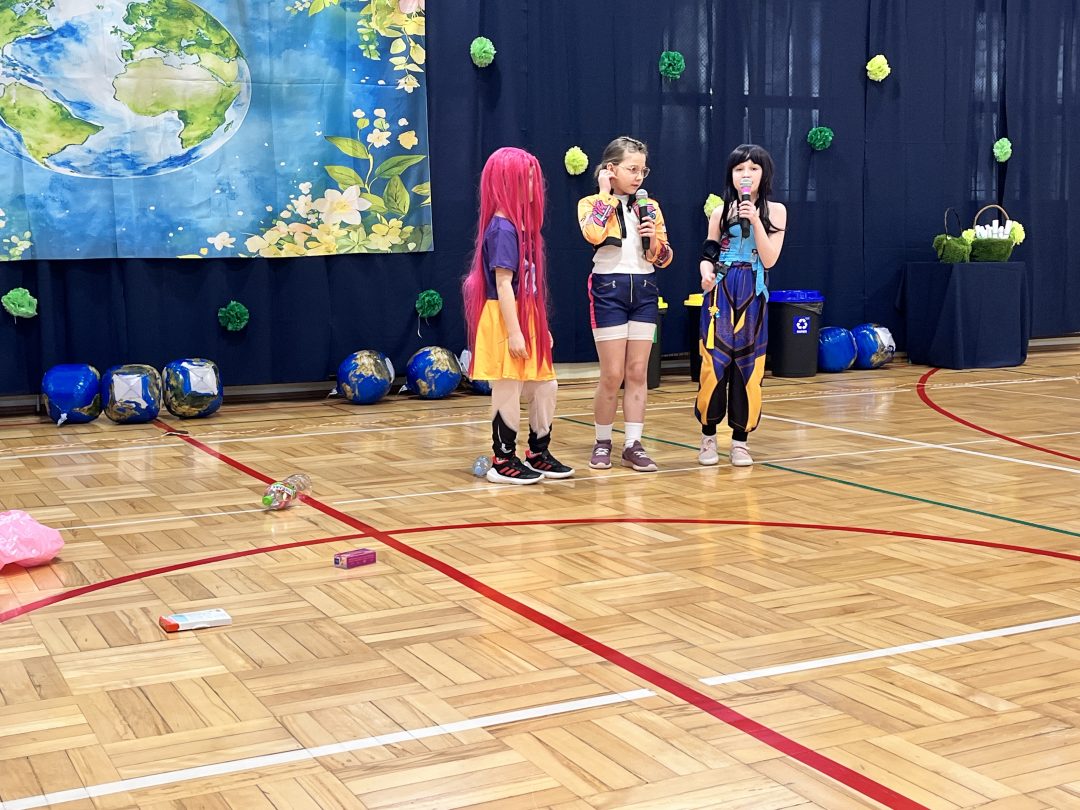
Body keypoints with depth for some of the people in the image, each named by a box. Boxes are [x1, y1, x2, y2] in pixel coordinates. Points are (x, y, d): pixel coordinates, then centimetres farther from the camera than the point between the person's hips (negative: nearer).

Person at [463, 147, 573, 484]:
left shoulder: (521, 225, 13)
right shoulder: (502, 228, -15)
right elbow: (503, 283, -20)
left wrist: (540, 327, 18)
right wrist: (514, 331, -23)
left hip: (527, 318, 10)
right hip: (506, 320, -10)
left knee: (545, 386, 12)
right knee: (508, 391, -1)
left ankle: (539, 454, 24)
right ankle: (503, 462, 10)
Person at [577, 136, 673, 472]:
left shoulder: (650, 206, 11)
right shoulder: (593, 204, 0)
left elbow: (664, 259, 10)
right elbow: (594, 234, -24)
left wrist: (654, 240, -11)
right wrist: (606, 193, -11)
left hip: (644, 290, 4)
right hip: (609, 290, -4)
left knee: (637, 372, 3)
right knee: (612, 375, -3)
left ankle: (633, 445, 7)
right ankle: (602, 443, 13)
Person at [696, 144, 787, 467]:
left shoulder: (775, 211, 3)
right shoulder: (721, 212, 5)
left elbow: (769, 259, -6)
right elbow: (708, 255, 6)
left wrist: (755, 221, -15)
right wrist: (706, 272, -16)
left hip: (753, 297, 0)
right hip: (720, 295, 0)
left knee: (748, 367, 2)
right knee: (714, 364, -5)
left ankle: (740, 439, 11)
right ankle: (708, 435, 10)